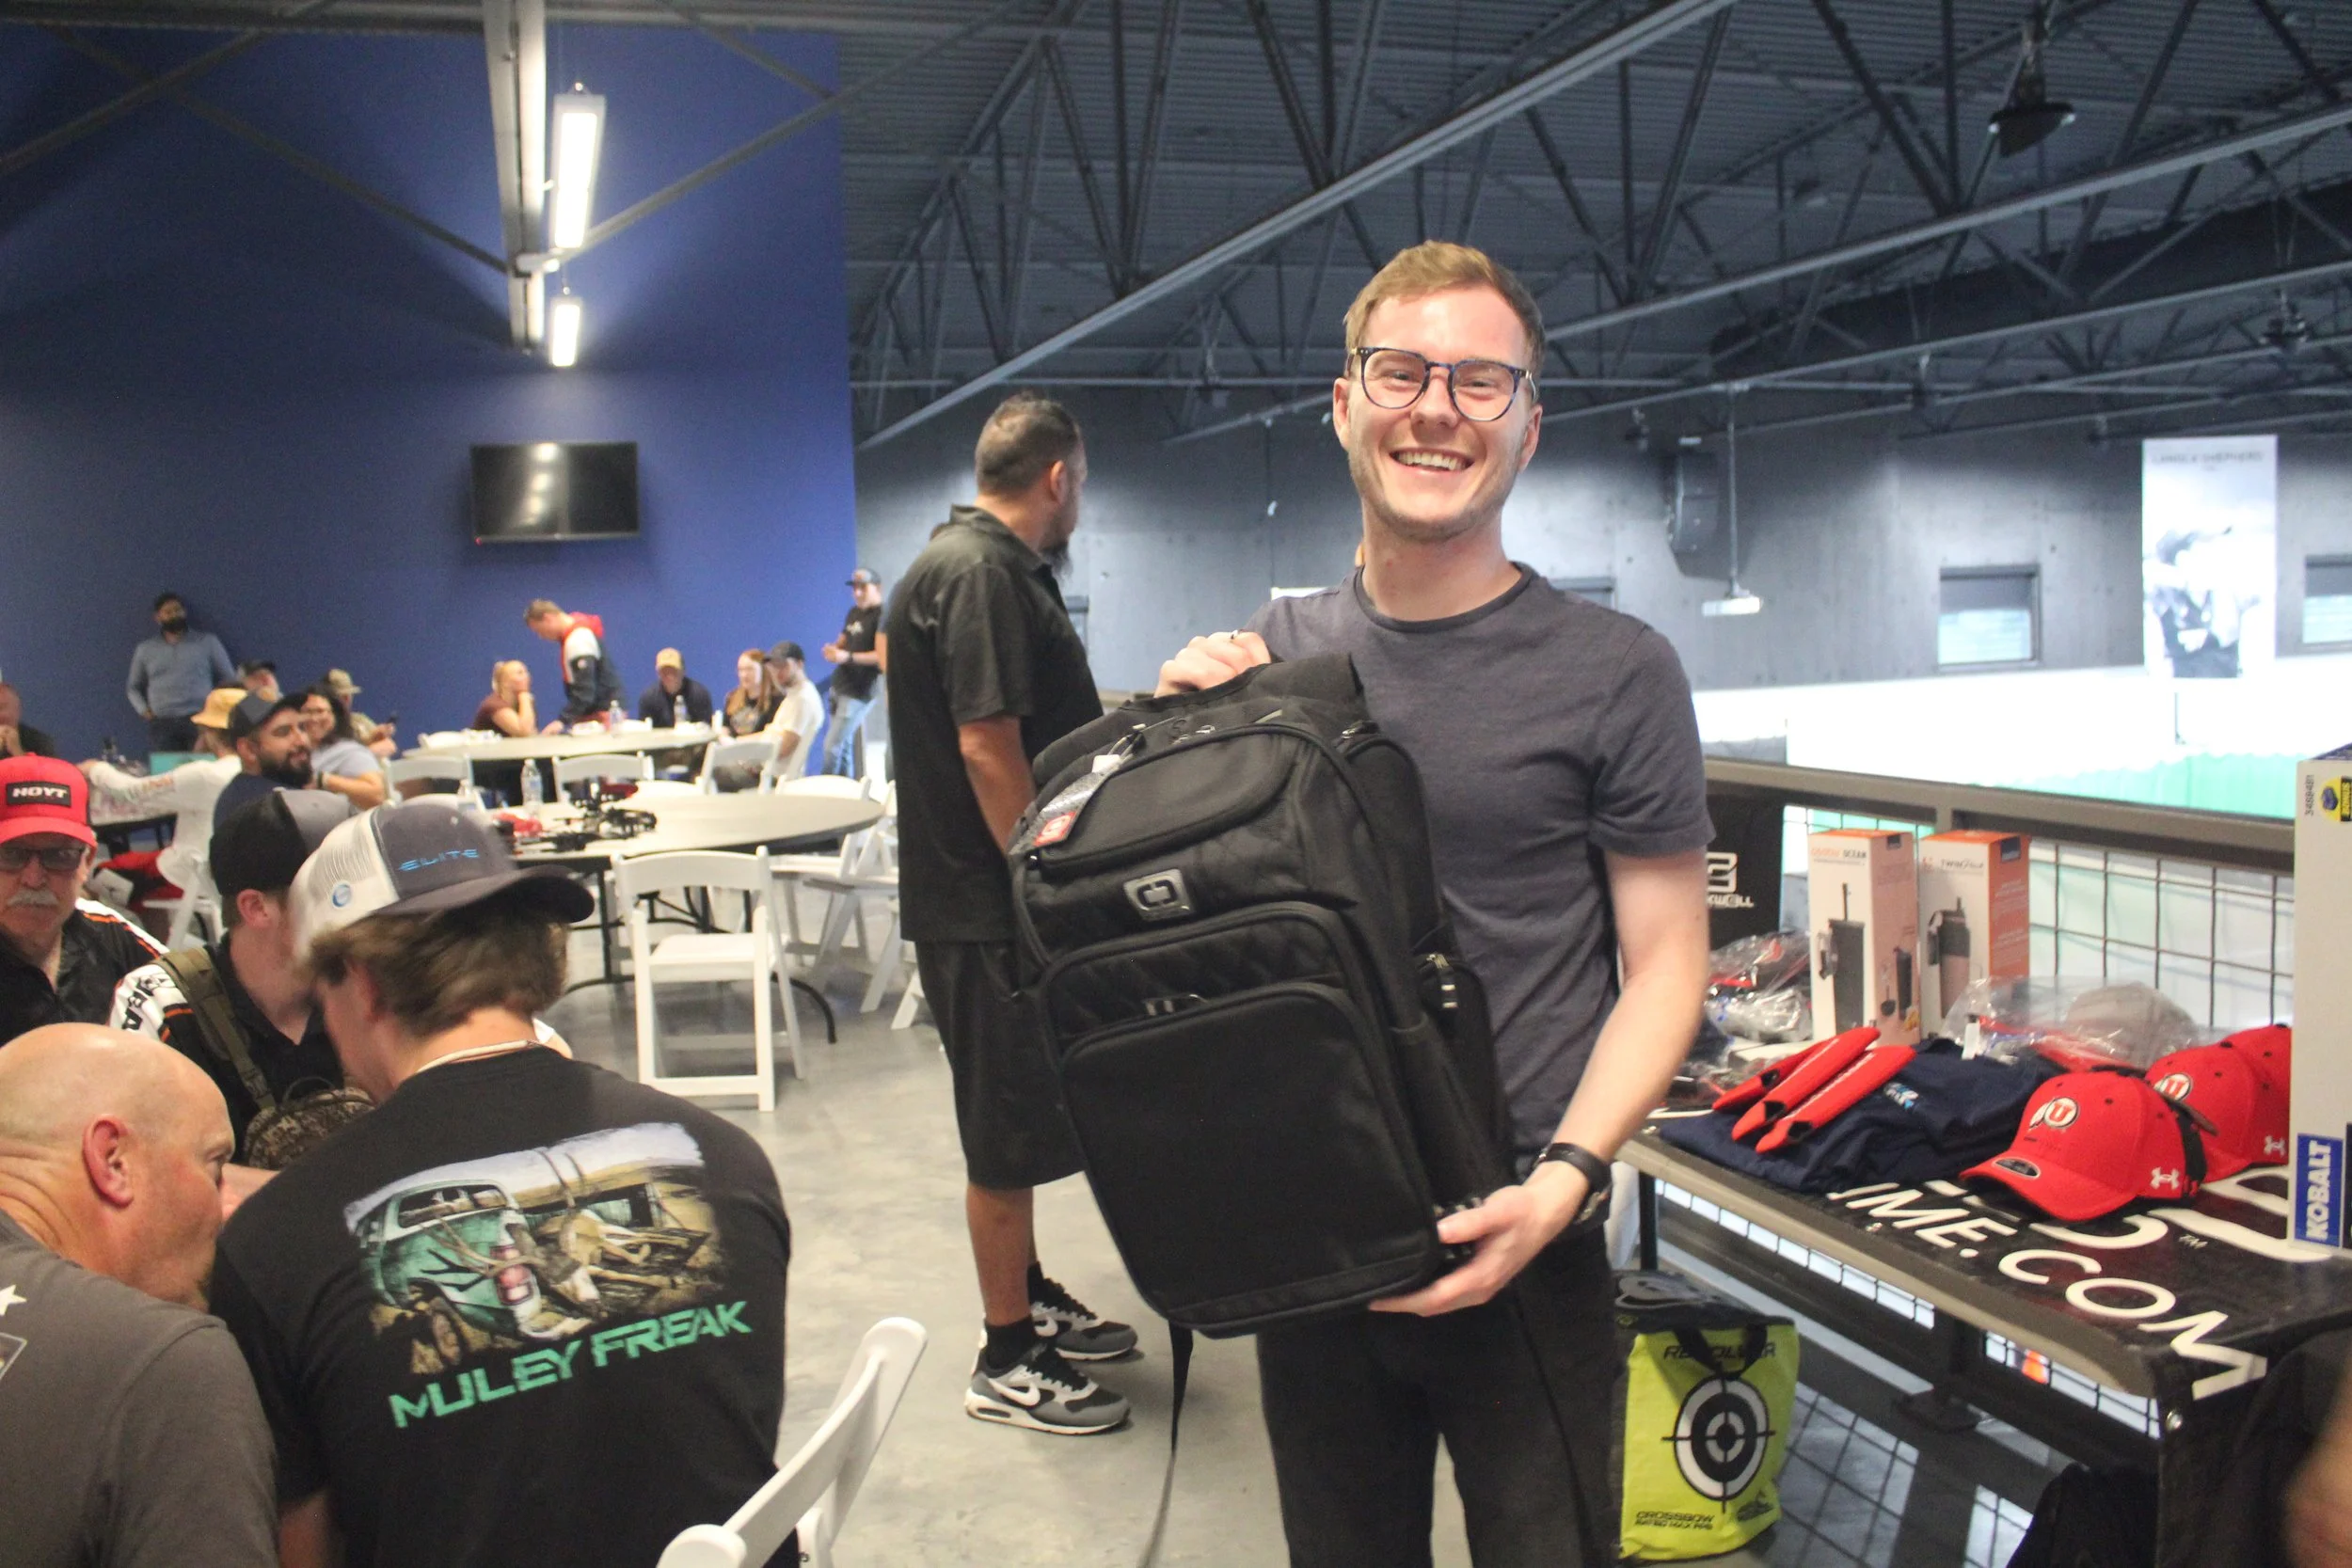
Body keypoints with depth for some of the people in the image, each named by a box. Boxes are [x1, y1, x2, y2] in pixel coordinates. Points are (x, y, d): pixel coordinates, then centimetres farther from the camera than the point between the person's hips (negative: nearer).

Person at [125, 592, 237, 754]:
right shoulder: (145, 649, 17)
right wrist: (144, 710, 9)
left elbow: (230, 680, 15)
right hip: (162, 724, 1)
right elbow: (133, 687, 27)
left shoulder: (208, 642, 12)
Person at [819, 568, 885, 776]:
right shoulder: (854, 613, 15)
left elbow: (881, 656, -20)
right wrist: (833, 649, 1)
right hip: (840, 687, 9)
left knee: (832, 747, -10)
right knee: (844, 747, 14)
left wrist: (848, 657, -26)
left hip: (858, 693, -9)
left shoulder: (881, 616, -12)